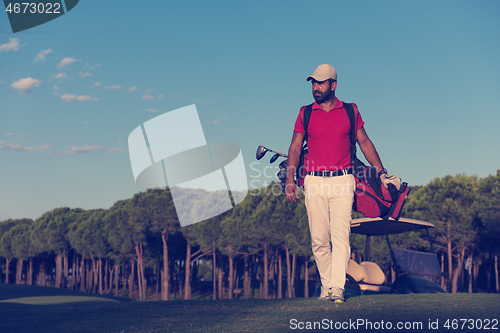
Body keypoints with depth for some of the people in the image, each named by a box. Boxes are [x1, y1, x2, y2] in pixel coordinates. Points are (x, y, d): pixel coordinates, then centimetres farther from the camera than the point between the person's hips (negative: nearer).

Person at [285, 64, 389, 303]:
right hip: (314, 182, 1)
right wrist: (290, 179, -3)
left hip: (342, 181, -1)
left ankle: (338, 288, -14)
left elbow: (364, 142, 14)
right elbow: (295, 147, 8)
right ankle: (326, 284, 14)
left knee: (340, 234, -12)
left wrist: (382, 173, 12)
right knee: (319, 238, 1)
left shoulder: (350, 111, 9)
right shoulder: (305, 113, 10)